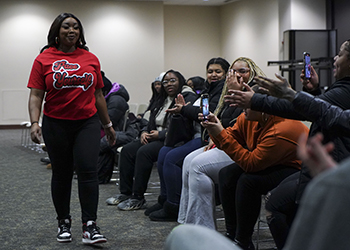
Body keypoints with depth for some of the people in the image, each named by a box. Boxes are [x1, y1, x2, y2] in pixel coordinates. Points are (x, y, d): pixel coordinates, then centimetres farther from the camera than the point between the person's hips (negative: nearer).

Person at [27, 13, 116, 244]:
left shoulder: (91, 59, 7)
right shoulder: (44, 60, -1)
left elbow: (98, 95, 14)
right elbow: (36, 96, -5)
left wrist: (108, 125, 17)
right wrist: (35, 123, -19)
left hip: (87, 123, 1)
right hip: (56, 125, -1)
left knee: (88, 170, -11)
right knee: (61, 174, 10)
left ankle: (90, 226, -9)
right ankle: (64, 223, 24)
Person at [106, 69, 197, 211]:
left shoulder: (188, 99, -8)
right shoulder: (163, 100, 21)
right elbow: (152, 123, 24)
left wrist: (160, 134, -17)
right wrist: (145, 132, 1)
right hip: (157, 138, 9)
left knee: (144, 152, -30)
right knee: (127, 150, -8)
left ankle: (138, 198, -24)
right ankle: (125, 193, -3)